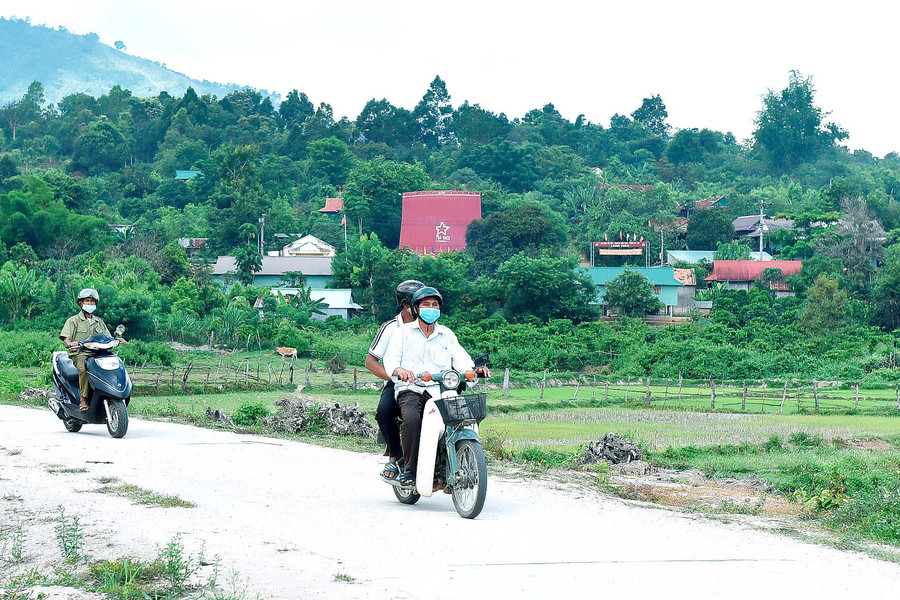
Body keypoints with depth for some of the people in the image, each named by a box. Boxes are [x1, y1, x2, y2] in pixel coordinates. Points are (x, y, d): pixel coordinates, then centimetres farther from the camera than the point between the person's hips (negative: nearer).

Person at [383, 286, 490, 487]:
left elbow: (461, 360, 9)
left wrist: (474, 370, -15)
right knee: (412, 419, -36)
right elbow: (390, 358, -1)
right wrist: (400, 370, -26)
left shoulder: (447, 335, 22)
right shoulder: (404, 331, 13)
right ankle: (410, 469, -22)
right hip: (410, 390, -3)